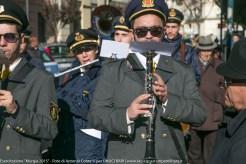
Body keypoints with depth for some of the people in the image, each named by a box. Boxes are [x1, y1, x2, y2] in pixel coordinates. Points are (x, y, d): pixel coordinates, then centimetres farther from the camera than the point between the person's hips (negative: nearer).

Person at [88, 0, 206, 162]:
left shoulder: (183, 72, 5)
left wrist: (168, 99, -19)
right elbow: (95, 115, -5)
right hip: (126, 158, -1)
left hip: (170, 157, 2)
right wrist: (126, 115, -23)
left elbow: (200, 115, -3)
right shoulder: (112, 70, 1)